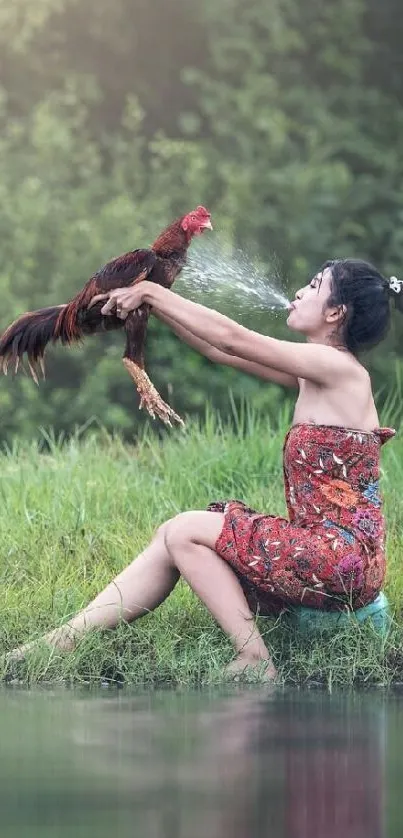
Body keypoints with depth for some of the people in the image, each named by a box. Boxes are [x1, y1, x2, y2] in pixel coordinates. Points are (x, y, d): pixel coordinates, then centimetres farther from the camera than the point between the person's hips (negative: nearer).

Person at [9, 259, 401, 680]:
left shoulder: (339, 368, -13)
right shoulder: (312, 374, 14)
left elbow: (231, 339, -13)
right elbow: (220, 350, 18)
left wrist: (151, 292, -5)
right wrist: (148, 303, 13)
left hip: (344, 561, -9)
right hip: (330, 551, 9)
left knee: (183, 532, -7)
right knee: (171, 541, 4)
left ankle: (254, 660, -10)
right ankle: (58, 643, 0)